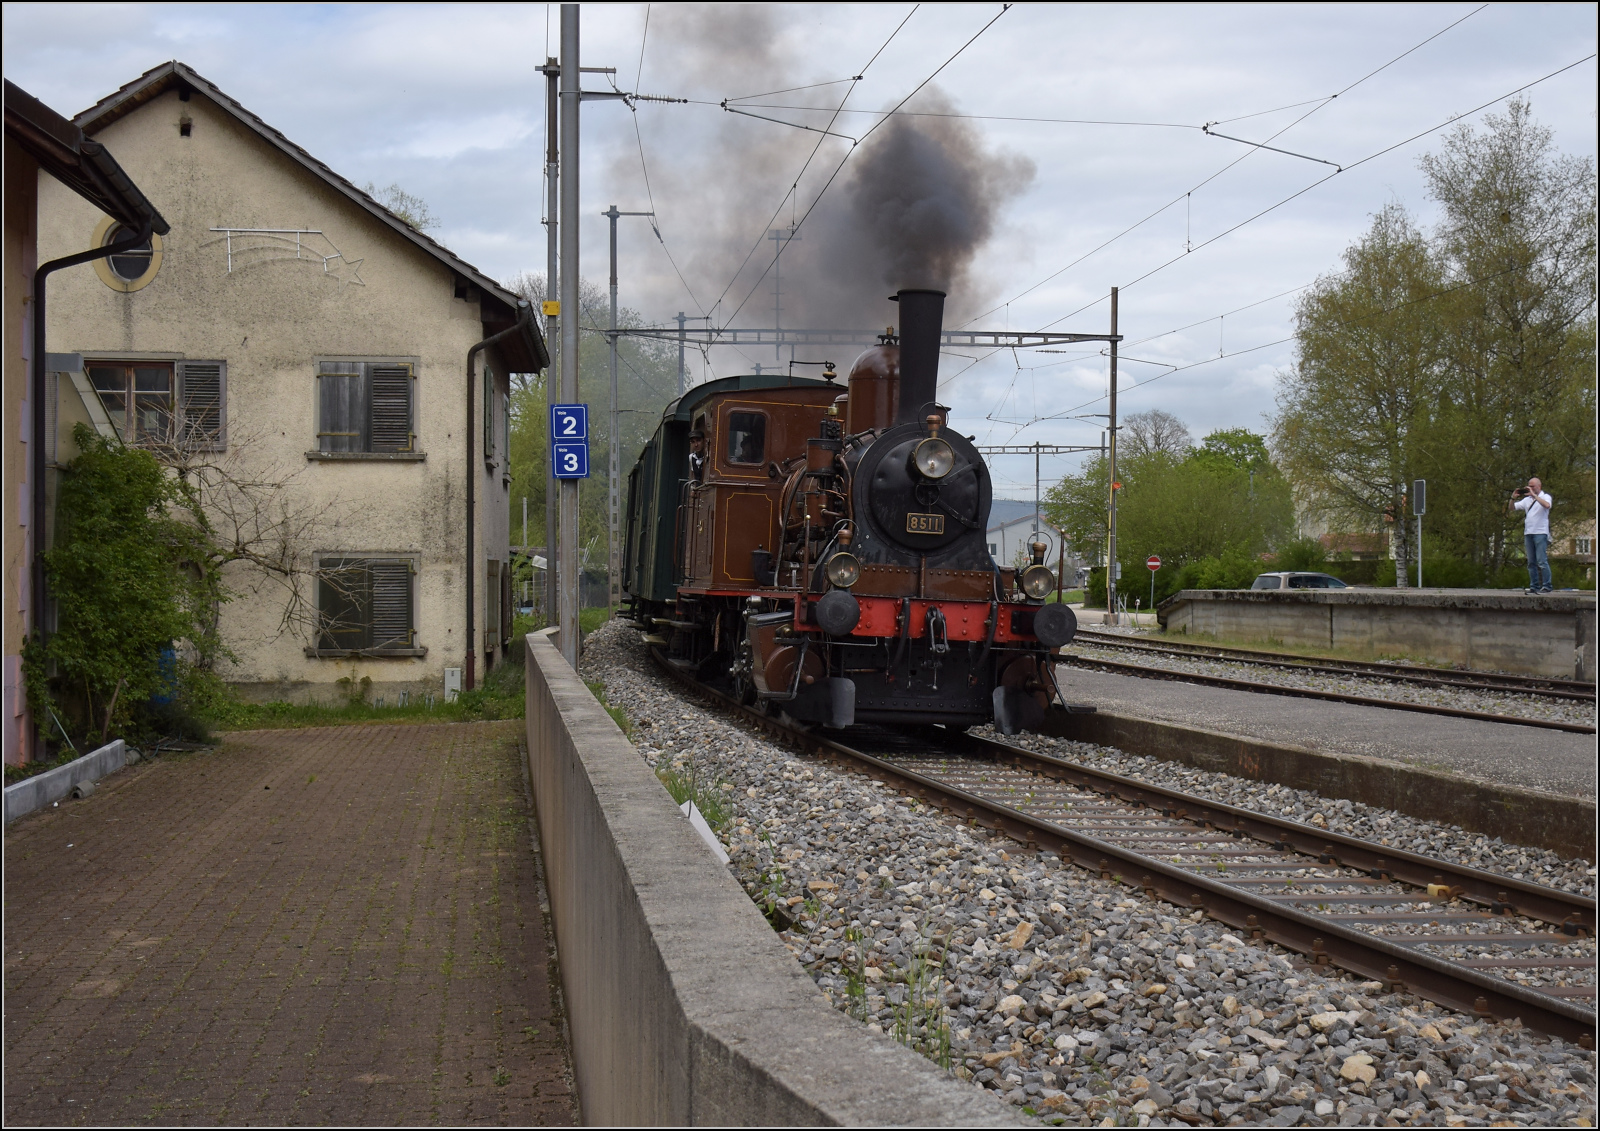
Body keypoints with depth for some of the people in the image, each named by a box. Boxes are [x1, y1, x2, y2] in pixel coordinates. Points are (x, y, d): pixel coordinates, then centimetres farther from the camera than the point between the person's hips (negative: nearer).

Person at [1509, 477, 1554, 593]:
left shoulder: (1545, 497, 3)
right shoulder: (1527, 499, 18)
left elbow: (1547, 505, -20)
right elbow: (1512, 508, 19)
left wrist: (1533, 495, -19)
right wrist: (1513, 498, 1)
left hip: (1540, 533, -6)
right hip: (1528, 533, 6)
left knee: (1542, 561, -11)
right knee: (1531, 562, 6)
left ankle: (1546, 586, -10)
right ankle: (1534, 586, 9)